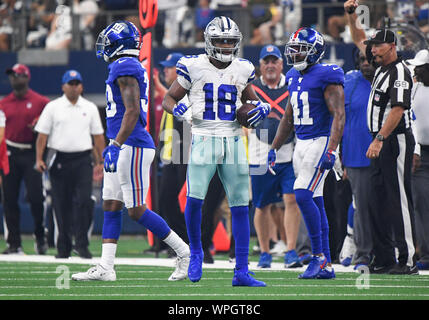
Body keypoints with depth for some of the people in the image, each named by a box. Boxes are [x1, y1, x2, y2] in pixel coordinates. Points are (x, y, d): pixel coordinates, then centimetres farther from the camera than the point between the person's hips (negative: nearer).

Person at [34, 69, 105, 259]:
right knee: (61, 204, 2)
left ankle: (82, 244, -9)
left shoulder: (90, 108, 11)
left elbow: (98, 136, 12)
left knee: (84, 201, -13)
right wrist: (39, 159, -7)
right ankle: (64, 248, 10)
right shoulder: (53, 107, 5)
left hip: (83, 160, 1)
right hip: (59, 161, -1)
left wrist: (101, 161, 5)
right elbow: (42, 134, 2)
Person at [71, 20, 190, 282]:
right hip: (125, 148, 10)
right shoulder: (133, 68, 17)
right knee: (111, 206, 7)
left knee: (137, 210, -6)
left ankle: (184, 252, 2)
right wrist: (116, 146, 27)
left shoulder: (125, 67, -14)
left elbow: (132, 111, -22)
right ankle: (105, 267, 6)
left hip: (131, 147, -10)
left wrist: (117, 145, -24)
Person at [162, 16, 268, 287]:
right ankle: (196, 252, 9)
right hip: (204, 139, -3)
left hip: (233, 141, 3)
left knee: (240, 206, 0)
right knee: (194, 198, -17)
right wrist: (177, 108, -15)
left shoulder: (242, 70, 10)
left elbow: (251, 100, 27)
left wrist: (262, 108, 5)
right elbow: (168, 99, 7)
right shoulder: (194, 67, -1)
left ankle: (242, 271, 3)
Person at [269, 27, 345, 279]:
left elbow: (339, 116, -17)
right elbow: (289, 118, 24)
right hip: (302, 143, 8)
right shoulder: (295, 78, 14)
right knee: (315, 203, 7)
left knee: (303, 195, -18)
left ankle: (319, 256, -10)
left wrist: (331, 151, -26)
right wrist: (274, 148, 22)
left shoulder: (327, 77, -11)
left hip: (321, 142, -8)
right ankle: (326, 265, 9)